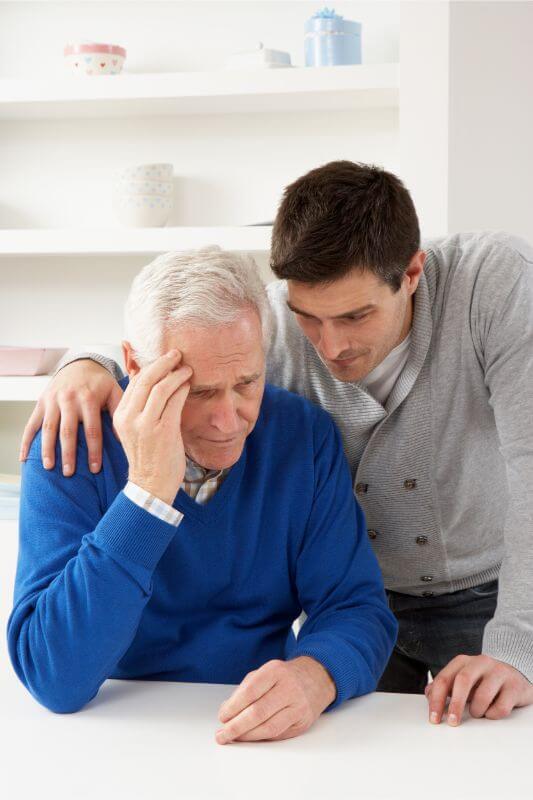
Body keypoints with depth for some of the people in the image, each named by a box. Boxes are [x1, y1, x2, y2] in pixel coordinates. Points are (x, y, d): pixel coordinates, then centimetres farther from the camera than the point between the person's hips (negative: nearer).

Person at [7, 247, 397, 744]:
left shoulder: (305, 436, -4)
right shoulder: (72, 448, -13)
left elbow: (358, 608, -5)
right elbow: (55, 682, -22)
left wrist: (315, 675, -28)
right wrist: (149, 489, -28)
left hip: (269, 739, 2)